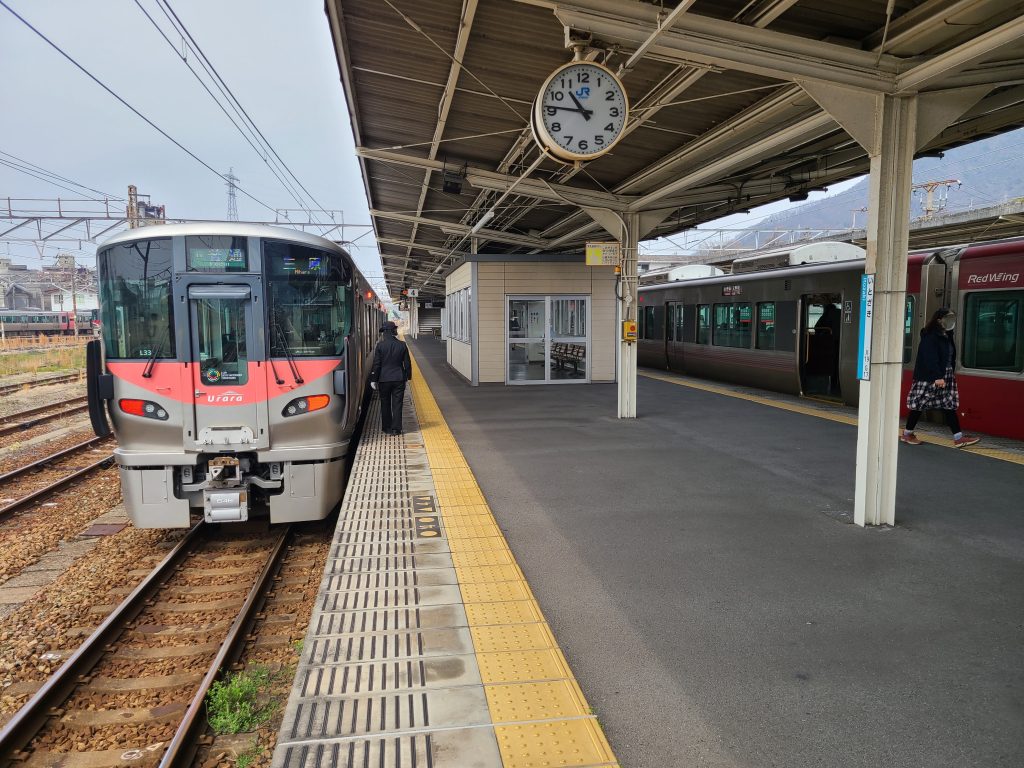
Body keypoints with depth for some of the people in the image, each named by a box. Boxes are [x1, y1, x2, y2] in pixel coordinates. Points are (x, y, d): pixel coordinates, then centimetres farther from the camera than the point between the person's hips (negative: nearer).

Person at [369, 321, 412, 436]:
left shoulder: (380, 345, -9)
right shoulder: (402, 345, -3)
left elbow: (376, 364, -8)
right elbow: (407, 363, 2)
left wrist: (374, 379, -1)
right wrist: (407, 376, 13)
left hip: (384, 379, -1)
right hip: (399, 379, 1)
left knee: (385, 404, 11)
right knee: (397, 404, 6)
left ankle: (386, 428, 17)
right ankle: (396, 429, 7)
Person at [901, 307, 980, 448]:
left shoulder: (947, 336, 13)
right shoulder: (930, 337, -15)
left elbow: (951, 357, 16)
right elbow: (930, 358, -22)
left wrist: (950, 374, 12)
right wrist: (937, 377, -28)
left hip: (946, 377, 9)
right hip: (929, 377, -9)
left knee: (949, 406, 6)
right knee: (919, 404, 0)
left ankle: (958, 438, 6)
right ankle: (907, 434, 13)